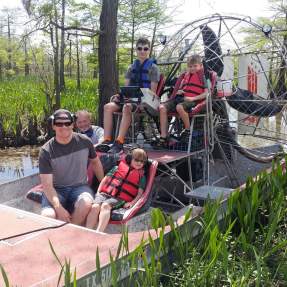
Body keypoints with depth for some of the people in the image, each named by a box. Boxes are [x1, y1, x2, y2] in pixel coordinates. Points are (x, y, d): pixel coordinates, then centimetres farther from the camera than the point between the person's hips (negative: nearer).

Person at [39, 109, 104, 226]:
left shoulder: (84, 142, -2)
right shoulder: (46, 151, -10)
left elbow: (95, 162, 18)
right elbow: (47, 184, -14)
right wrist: (58, 208, -28)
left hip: (79, 186, 2)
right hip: (56, 190, -1)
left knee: (86, 203, -34)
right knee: (48, 216, -31)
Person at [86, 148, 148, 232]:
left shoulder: (141, 177, 15)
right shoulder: (118, 168, 20)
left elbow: (140, 193, 7)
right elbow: (105, 179, 20)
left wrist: (132, 203, -9)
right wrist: (98, 192, 9)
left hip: (120, 198, -3)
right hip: (105, 193, 3)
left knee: (105, 205, -35)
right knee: (95, 206, -29)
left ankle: (98, 233, -50)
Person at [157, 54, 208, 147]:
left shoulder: (202, 76, 5)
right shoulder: (186, 75, 25)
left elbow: (206, 93, -6)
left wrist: (193, 98, -16)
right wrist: (179, 91, 12)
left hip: (193, 101, -7)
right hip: (181, 98, 7)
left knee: (179, 107, -41)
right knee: (162, 107, -16)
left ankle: (188, 130, -17)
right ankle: (163, 138, -19)